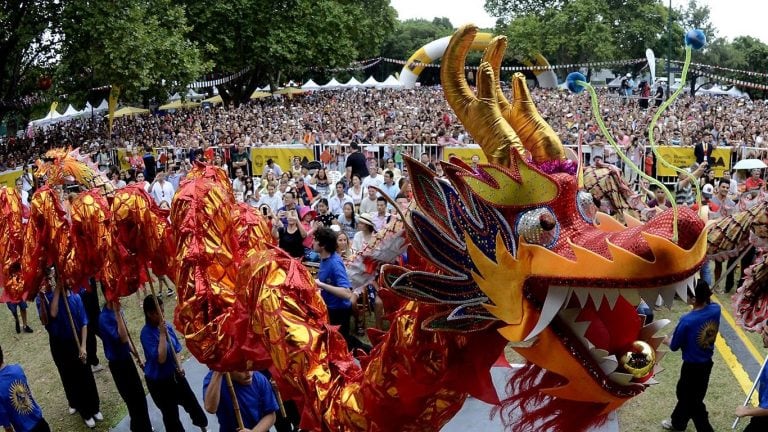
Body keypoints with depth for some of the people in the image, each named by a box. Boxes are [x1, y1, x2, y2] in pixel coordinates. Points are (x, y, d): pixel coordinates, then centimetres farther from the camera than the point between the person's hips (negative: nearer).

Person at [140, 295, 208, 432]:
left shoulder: (167, 326, -5)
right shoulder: (147, 333, -24)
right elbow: (161, 358, -32)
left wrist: (179, 366, 0)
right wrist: (162, 334, -32)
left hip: (174, 373, 6)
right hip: (158, 380, -6)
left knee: (190, 400, 20)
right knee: (170, 413, 11)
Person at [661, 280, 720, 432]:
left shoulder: (687, 321, -31)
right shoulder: (716, 309, -15)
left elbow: (674, 346, -15)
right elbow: (707, 304, 13)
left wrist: (667, 340, 6)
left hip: (692, 366, -7)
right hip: (707, 362, 7)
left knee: (693, 402, 14)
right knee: (684, 392, 27)